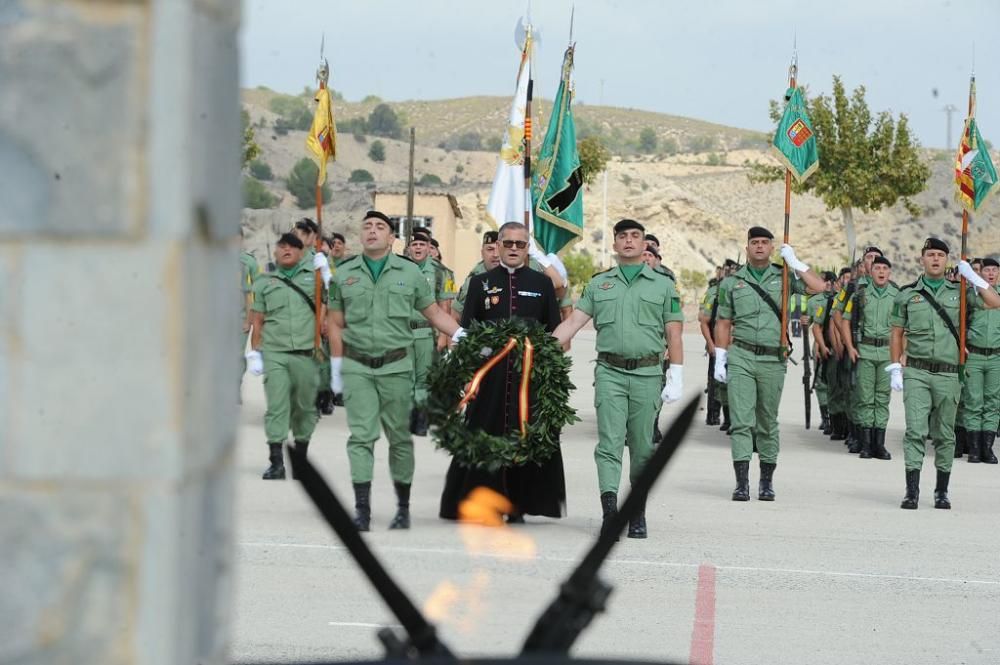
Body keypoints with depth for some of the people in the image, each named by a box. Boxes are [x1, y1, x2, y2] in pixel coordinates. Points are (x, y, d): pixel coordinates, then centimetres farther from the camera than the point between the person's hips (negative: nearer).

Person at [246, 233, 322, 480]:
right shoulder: (265, 283, 12)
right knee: (276, 407, -6)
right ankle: (276, 462, -7)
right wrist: (254, 353, 7)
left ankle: (301, 456, 23)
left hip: (306, 353, 0)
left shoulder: (314, 274, 8)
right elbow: (258, 321, 13)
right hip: (274, 354, 0)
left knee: (305, 407, 8)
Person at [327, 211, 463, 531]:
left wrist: (462, 336, -6)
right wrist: (336, 368, 8)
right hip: (357, 367, 0)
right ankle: (362, 510, -9)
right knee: (361, 436, -7)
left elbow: (434, 312, 8)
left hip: (396, 366, 0)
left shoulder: (409, 273, 6)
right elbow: (336, 324, 12)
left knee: (400, 438, 6)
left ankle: (403, 507, 17)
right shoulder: (344, 274, 8)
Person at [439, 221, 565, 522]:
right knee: (485, 436, -2)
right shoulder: (480, 282, 8)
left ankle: (519, 505, 8)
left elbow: (554, 332, 10)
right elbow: (466, 330, 6)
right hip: (489, 373, 0)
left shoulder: (543, 283, 9)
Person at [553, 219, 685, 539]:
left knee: (642, 447, 4)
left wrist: (676, 377, -1)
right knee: (609, 442, -11)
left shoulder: (663, 284, 9)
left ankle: (637, 513, 13)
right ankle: (610, 510, -19)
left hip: (647, 373, 0)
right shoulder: (598, 284, 12)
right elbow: (573, 322, 7)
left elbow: (674, 334, 6)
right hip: (609, 372, 0)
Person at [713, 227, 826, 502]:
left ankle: (766, 481, 19)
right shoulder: (732, 282, 8)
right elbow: (723, 323, 11)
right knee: (741, 420, -9)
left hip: (773, 359, 1)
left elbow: (820, 287, -5)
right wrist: (719, 360, 5)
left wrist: (794, 262, -6)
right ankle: (742, 482, -11)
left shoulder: (783, 277, 7)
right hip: (740, 357, -1)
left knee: (768, 423, 8)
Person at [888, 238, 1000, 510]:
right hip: (916, 373, -1)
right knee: (915, 431, -10)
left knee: (944, 435, 8)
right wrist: (895, 368, 3)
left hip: (948, 375, 1)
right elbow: (897, 333, 10)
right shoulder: (907, 294, 6)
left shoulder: (958, 292, 8)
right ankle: (912, 491, -10)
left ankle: (942, 492, 18)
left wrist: (973, 277, -4)